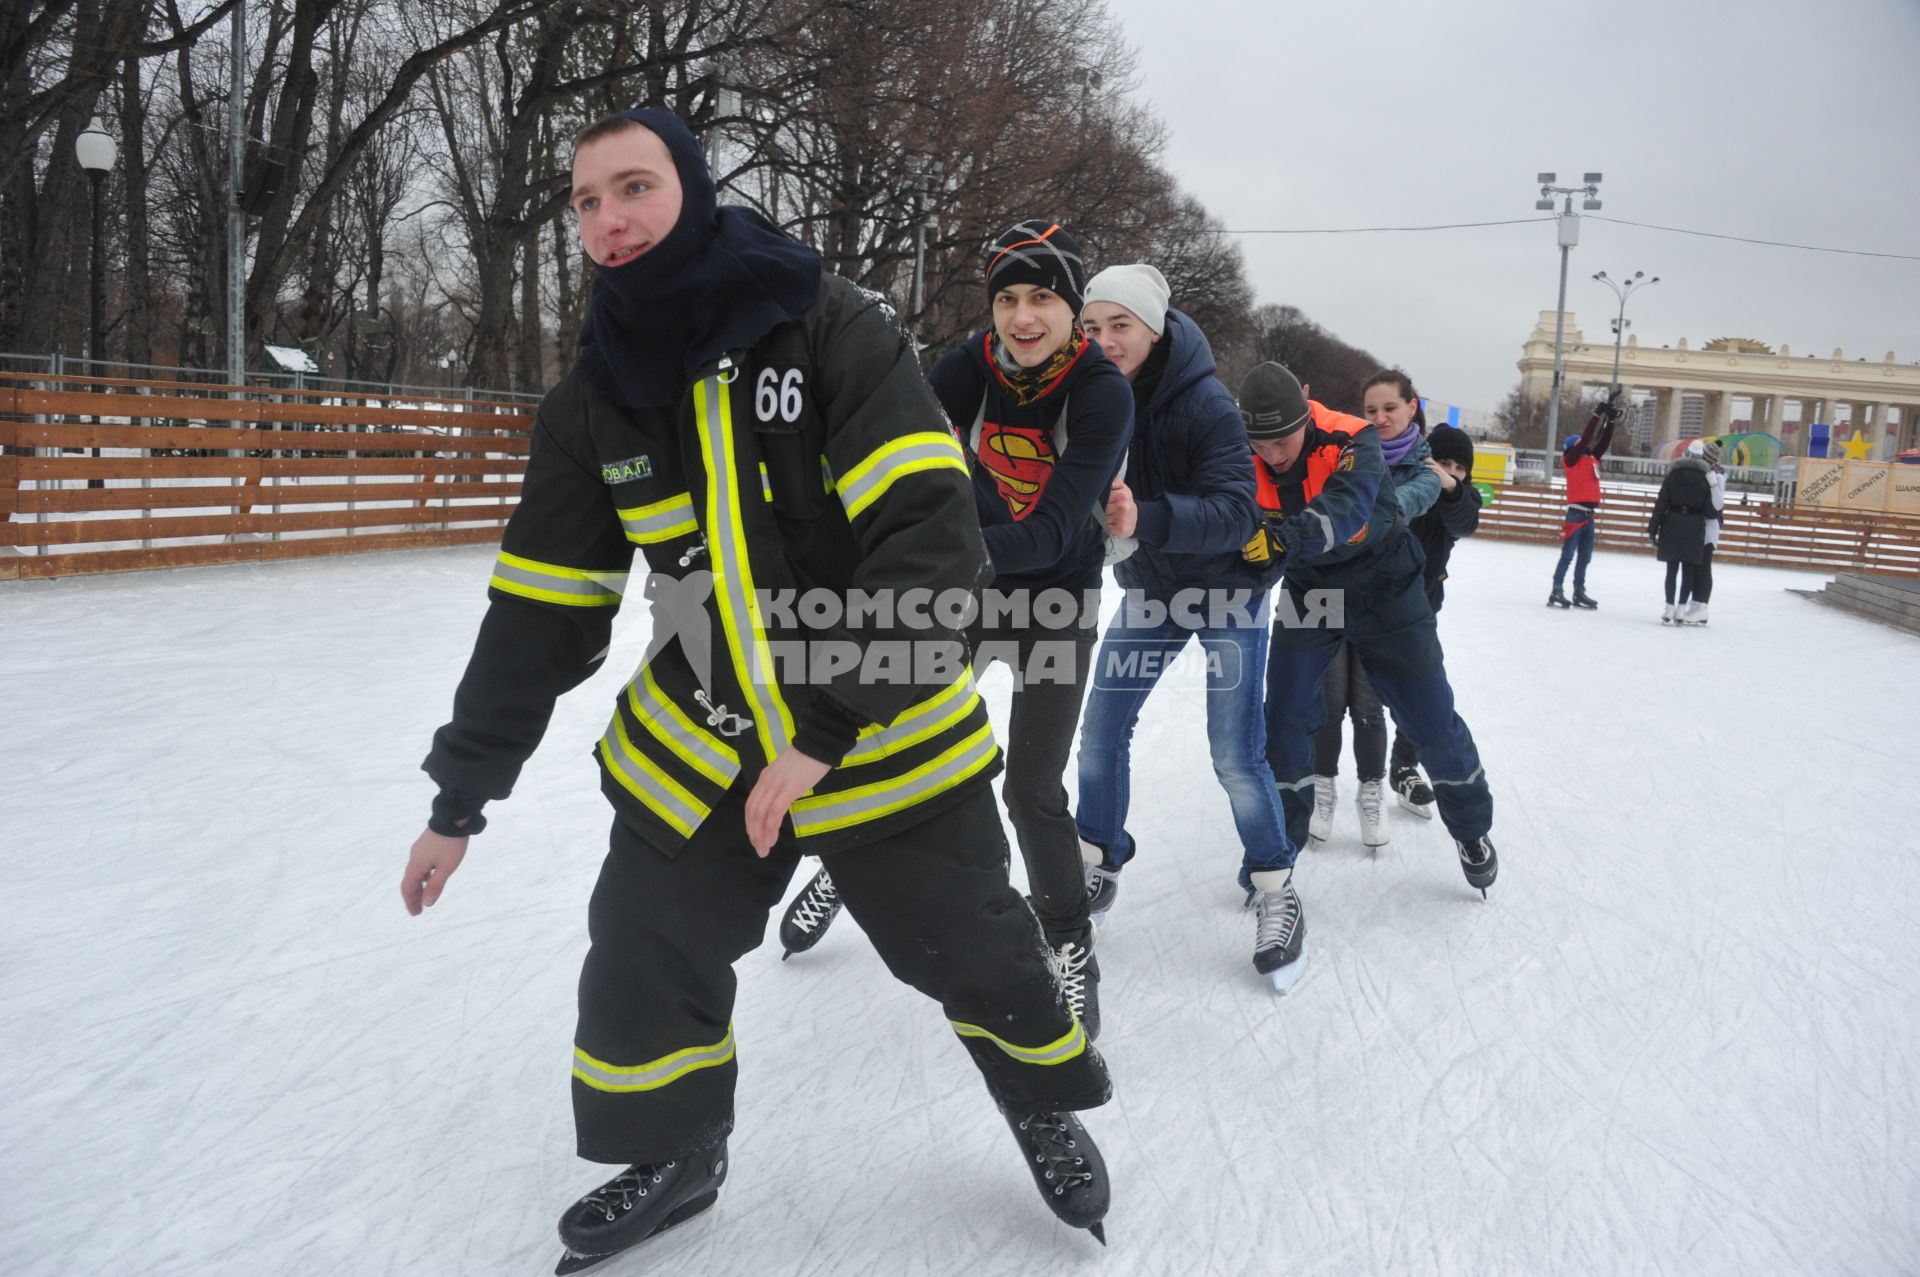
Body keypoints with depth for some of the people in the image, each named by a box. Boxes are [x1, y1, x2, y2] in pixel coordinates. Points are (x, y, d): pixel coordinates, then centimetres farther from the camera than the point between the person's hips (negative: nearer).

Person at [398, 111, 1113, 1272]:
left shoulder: (837, 331, -18)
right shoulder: (595, 399, -4)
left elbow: (931, 538, -25)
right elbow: (540, 610, 1)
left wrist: (826, 730, -29)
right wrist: (461, 801, 2)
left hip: (886, 736, -3)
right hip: (698, 745, 4)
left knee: (976, 955, 7)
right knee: (642, 965, 7)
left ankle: (1050, 1110, 38)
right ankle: (674, 1158, 35)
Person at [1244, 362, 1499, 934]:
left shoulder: (1352, 443, -28)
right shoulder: (1246, 459, -16)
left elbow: (1345, 509, -45)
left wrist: (1283, 537, -63)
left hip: (1384, 590, -2)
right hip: (1307, 590, 2)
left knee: (1430, 718, 6)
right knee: (1284, 718, -8)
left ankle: (1472, 828, 31)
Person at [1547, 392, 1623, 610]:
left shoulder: (1592, 458, 16)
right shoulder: (1571, 459, -4)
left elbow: (1604, 441, 18)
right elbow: (1587, 438, -12)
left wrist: (1611, 418, 8)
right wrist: (1599, 414, -10)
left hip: (1590, 514, 8)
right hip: (1576, 512, -8)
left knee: (1585, 556, 10)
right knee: (1568, 555, -10)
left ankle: (1579, 592, 16)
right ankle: (1556, 592, -10)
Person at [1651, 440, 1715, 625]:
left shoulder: (1672, 476, 0)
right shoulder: (1705, 480, -3)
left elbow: (1661, 504, -3)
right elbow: (1709, 511, -6)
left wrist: (1653, 529, 1)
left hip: (1672, 526, 1)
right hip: (1694, 528, -1)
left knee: (1672, 569, 6)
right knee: (1689, 570, 6)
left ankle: (1670, 609, 4)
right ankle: (1680, 610, 3)